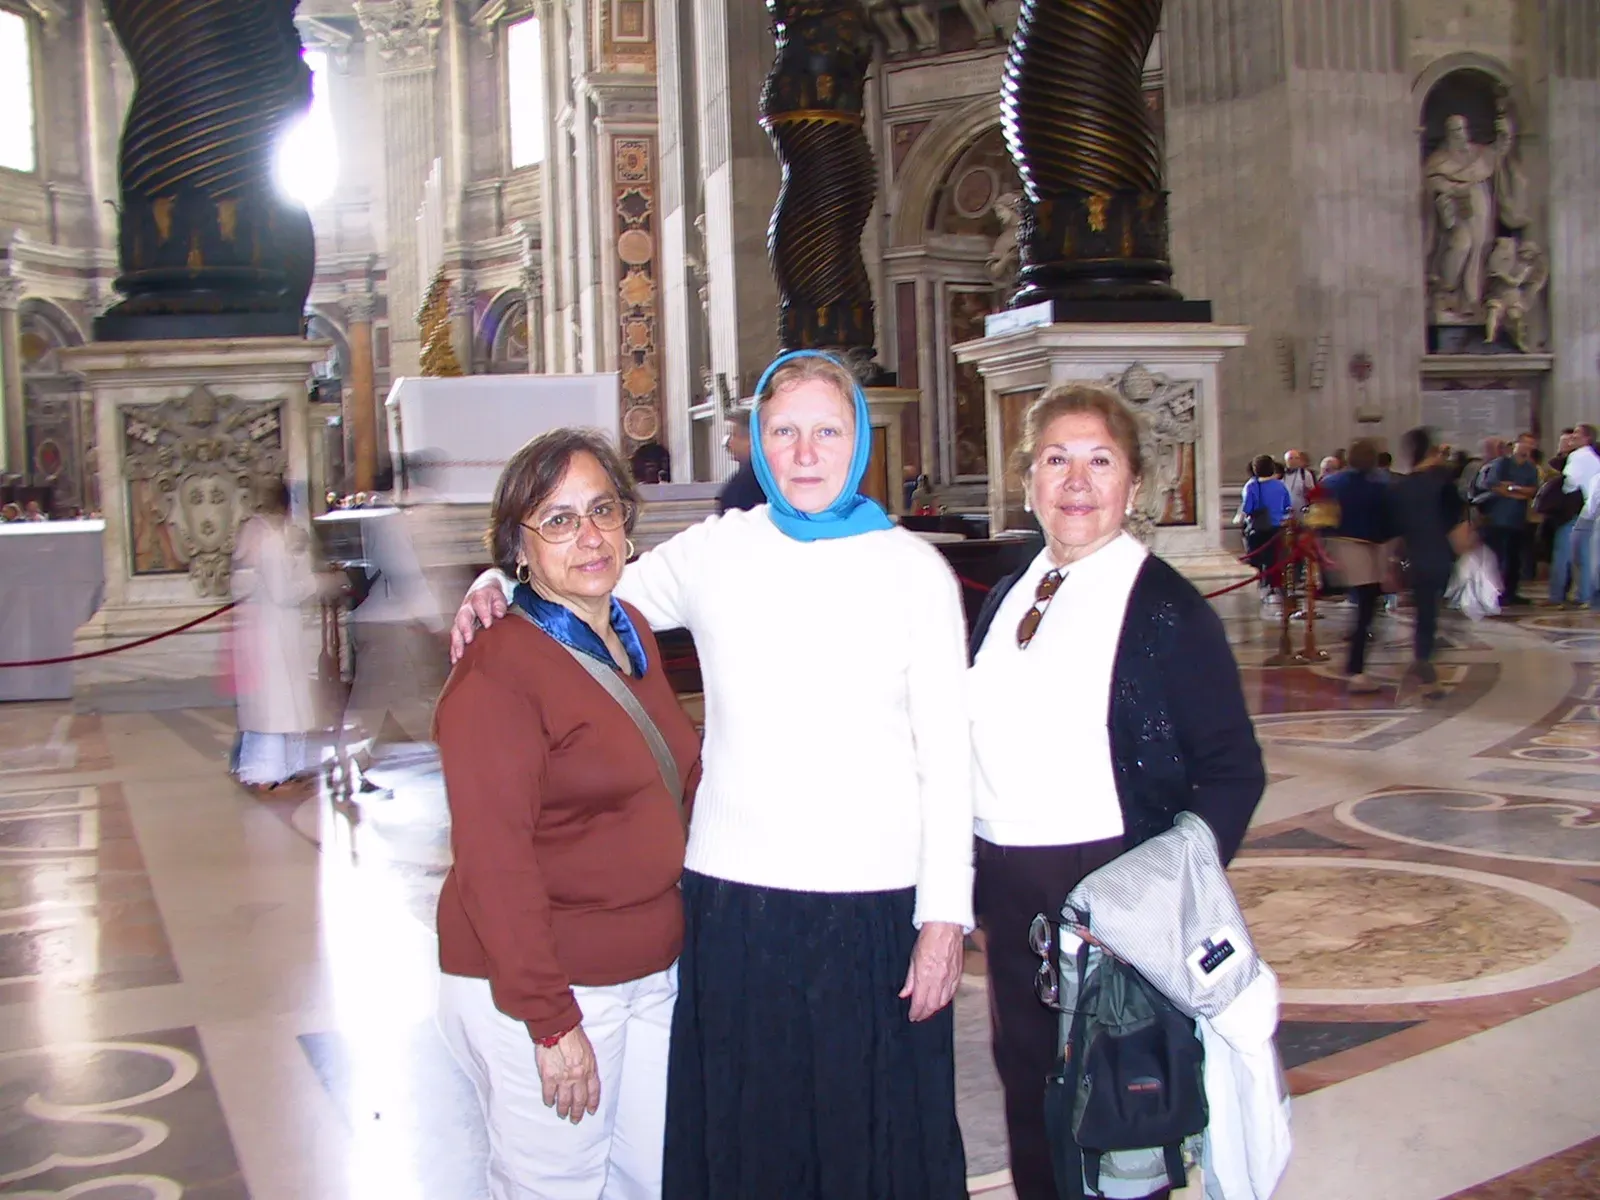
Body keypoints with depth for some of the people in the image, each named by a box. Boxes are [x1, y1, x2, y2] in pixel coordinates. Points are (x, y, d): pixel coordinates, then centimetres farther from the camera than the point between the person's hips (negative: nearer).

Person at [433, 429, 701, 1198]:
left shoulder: (630, 633, 8)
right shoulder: (499, 667, -17)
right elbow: (491, 861, -20)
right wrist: (550, 1019, -20)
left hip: (650, 973, 8)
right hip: (537, 987, -7)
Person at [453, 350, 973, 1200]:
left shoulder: (914, 570, 0)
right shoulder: (712, 553, 4)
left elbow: (947, 754, -1)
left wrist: (945, 915, -5)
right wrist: (497, 589, -2)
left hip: (877, 904, -1)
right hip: (733, 897, 2)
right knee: (740, 1131, 13)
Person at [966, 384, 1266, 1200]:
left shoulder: (1165, 607, -11)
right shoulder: (1008, 599, 8)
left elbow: (1234, 770, -11)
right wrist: (979, 886, 5)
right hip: (1009, 888, 6)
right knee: (1028, 1086, 19)